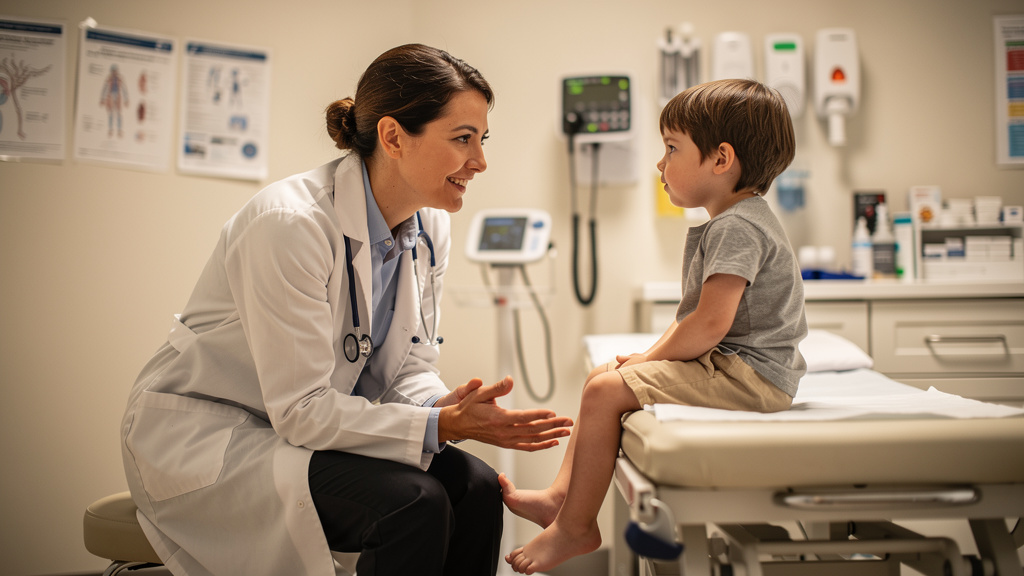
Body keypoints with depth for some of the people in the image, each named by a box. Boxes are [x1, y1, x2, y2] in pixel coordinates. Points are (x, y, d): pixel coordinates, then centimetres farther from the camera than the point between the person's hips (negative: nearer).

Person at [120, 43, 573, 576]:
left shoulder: (429, 227, -3)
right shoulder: (290, 223, -27)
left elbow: (410, 367, 3)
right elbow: (300, 411, -26)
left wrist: (444, 406, -20)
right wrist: (442, 425, -30)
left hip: (306, 427, 7)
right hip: (206, 436, -7)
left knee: (476, 486, -14)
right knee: (413, 501, -26)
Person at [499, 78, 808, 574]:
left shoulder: (738, 227, -19)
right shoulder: (729, 223, 16)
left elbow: (709, 324, -27)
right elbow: (694, 313, 21)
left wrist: (650, 360, -13)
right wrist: (651, 355, 8)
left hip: (747, 374, -11)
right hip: (730, 367, 11)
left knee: (604, 390, -18)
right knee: (603, 378, 14)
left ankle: (576, 525, -6)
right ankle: (560, 496, 12)